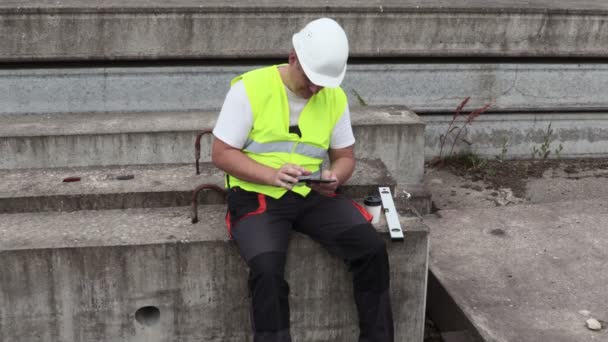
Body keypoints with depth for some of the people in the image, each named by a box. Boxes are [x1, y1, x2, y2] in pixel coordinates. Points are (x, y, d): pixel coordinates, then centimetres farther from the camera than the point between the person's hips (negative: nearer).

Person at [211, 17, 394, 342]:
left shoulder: (335, 97, 3)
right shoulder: (250, 87, -12)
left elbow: (344, 156, 12)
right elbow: (221, 154, -10)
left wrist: (335, 177, -13)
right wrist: (273, 175, -25)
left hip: (313, 195, 4)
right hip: (256, 196, -4)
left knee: (372, 247, -15)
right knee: (267, 268, -32)